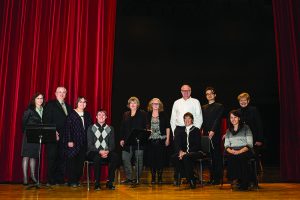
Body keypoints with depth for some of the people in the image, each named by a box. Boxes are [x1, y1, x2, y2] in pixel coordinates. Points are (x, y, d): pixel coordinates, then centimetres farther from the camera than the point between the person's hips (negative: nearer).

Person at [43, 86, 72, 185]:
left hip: (64, 137, 5)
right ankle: (51, 180, 7)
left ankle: (60, 179, 11)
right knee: (52, 158, -1)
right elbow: (46, 120, -5)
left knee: (62, 158, 4)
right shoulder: (50, 104, 3)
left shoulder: (68, 107, 19)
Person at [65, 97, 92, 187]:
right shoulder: (71, 114, -1)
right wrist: (69, 141, -13)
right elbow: (68, 128, -6)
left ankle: (77, 180, 15)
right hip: (73, 142, -5)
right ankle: (72, 181, 6)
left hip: (84, 143, 5)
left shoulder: (87, 115, 15)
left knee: (81, 162, 6)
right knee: (72, 161, -2)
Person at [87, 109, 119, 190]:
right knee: (97, 157, -37)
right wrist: (100, 151, -19)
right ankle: (97, 183, -23)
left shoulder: (110, 129, 14)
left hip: (107, 152, 2)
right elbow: (90, 145, -2)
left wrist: (107, 151, -16)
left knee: (115, 156, -30)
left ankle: (110, 182, -19)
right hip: (94, 152, -2)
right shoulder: (91, 128, 8)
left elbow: (112, 144, 7)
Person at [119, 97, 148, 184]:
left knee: (138, 160, 2)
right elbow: (122, 128, 14)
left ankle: (137, 178, 12)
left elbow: (146, 126, -2)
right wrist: (121, 139, 6)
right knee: (125, 159, 0)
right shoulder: (126, 114, 15)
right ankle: (128, 178, 10)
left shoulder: (143, 114, 4)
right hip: (127, 141, 4)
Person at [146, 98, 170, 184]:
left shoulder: (163, 115, 4)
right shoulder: (148, 115, 7)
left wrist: (167, 139, 0)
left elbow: (167, 127, 5)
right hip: (151, 140, 1)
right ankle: (153, 177, 14)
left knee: (161, 158, 0)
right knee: (151, 158, 2)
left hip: (161, 140, -1)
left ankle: (160, 177, 11)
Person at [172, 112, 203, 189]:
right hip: (184, 153, 4)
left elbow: (197, 145, -8)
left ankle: (191, 180, -25)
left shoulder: (196, 130, 2)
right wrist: (180, 151, -14)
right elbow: (177, 144, 9)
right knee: (174, 157, -26)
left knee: (186, 157, -37)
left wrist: (186, 153, -20)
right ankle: (179, 177, -15)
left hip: (196, 152, -4)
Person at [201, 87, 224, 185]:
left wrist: (212, 131, -17)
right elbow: (202, 121, 15)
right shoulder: (203, 107, 20)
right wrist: (202, 130, -1)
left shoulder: (219, 106, 4)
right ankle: (211, 177, 11)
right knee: (209, 156, 4)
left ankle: (217, 178, 2)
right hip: (206, 134, 4)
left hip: (215, 134, -4)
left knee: (217, 156, -2)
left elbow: (217, 120, -7)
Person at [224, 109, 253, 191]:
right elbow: (226, 145, 14)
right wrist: (230, 151, -10)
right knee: (230, 157, -32)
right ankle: (235, 179, -24)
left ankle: (244, 183, -26)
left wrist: (239, 151, -16)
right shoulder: (228, 131, 20)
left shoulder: (246, 128, 7)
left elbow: (249, 144, -1)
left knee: (240, 157, -36)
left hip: (244, 151, -3)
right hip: (232, 152, 3)